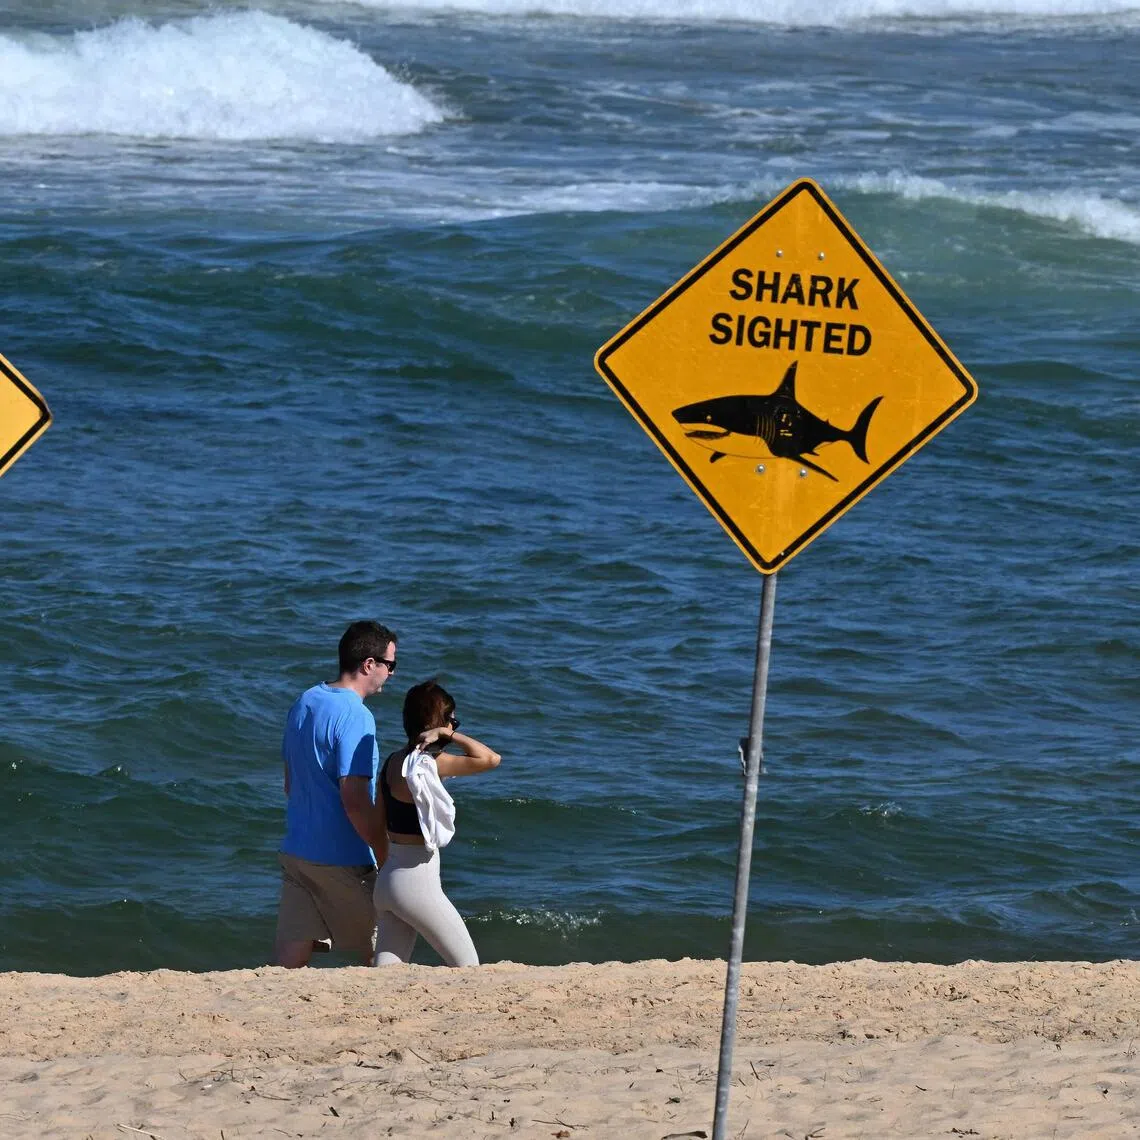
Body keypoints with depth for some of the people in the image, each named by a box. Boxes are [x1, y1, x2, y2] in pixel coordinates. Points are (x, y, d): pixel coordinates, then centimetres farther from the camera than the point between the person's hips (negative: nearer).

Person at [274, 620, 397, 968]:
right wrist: (387, 858, -14)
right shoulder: (354, 716, -17)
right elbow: (355, 801, -22)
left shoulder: (304, 703, 9)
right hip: (341, 861, -8)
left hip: (296, 852, 8)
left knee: (290, 959, 2)